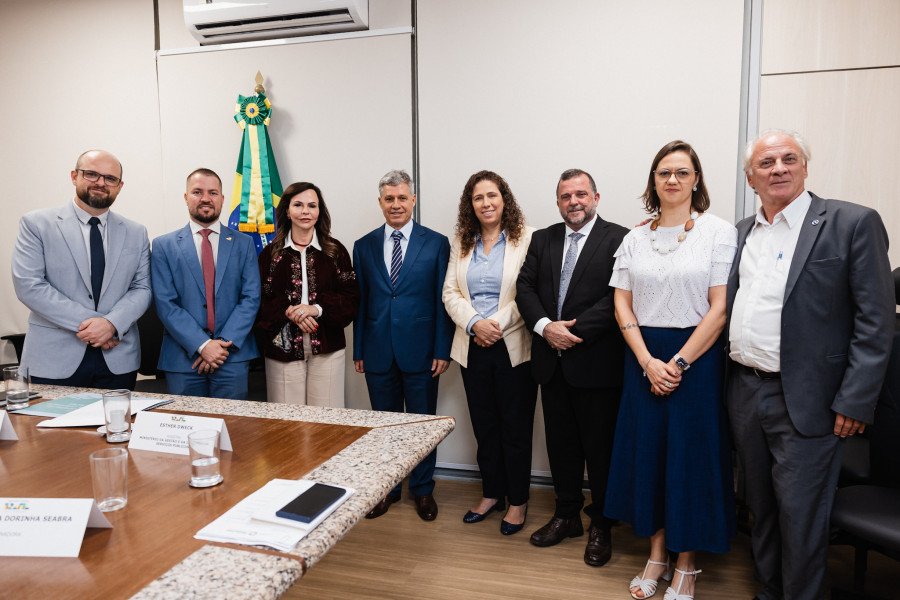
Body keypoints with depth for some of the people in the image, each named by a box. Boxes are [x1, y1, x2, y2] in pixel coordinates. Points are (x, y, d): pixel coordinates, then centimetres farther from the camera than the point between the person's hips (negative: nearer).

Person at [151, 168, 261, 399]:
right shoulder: (163, 246, 4)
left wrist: (225, 343, -11)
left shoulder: (244, 243, 6)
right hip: (182, 358, 0)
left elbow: (251, 298, -1)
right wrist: (202, 345, -13)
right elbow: (165, 304, -4)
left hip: (233, 356, 0)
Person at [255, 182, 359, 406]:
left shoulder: (335, 251, 4)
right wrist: (287, 311, -15)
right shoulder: (271, 253, 6)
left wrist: (317, 309, -14)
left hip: (327, 348, 0)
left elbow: (351, 299, 1)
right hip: (283, 348, 0)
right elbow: (259, 302, 3)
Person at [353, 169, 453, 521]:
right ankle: (386, 489, 30)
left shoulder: (436, 243, -1)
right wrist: (358, 350, 5)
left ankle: (423, 490, 27)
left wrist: (442, 350, -8)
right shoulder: (364, 246, 7)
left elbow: (442, 300, -3)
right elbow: (360, 302, 8)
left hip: (420, 350, -2)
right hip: (378, 351, 2)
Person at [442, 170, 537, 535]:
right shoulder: (461, 243, 10)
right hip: (473, 348, 4)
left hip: (513, 348, -4)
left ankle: (518, 502, 22)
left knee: (516, 427, 6)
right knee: (484, 426, 14)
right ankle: (491, 494, 31)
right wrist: (474, 323, -12)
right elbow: (451, 292, 4)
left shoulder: (528, 239, -5)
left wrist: (498, 323, -17)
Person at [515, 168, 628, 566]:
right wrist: (544, 326, -13)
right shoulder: (542, 239, 11)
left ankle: (600, 525, 25)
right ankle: (566, 515, 33)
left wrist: (575, 330, -18)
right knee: (561, 443, 16)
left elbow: (617, 297, -15)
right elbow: (524, 287, 3)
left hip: (596, 362, -5)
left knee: (600, 446, 8)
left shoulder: (618, 239, -6)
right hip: (552, 361, 5)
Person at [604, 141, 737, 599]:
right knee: (647, 450, 9)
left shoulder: (718, 232, -4)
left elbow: (720, 307, -9)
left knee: (690, 455, 5)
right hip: (643, 359, 4)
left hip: (697, 357, -3)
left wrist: (679, 363, -14)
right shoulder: (634, 239, 7)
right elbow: (622, 306, 4)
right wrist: (649, 362, -8)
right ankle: (656, 554, 27)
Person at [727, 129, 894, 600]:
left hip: (804, 402, -5)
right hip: (744, 393, 6)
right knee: (760, 508, 18)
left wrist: (854, 403, -12)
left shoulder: (853, 223, -7)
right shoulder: (742, 232, 10)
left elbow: (876, 322, -9)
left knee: (799, 517, 3)